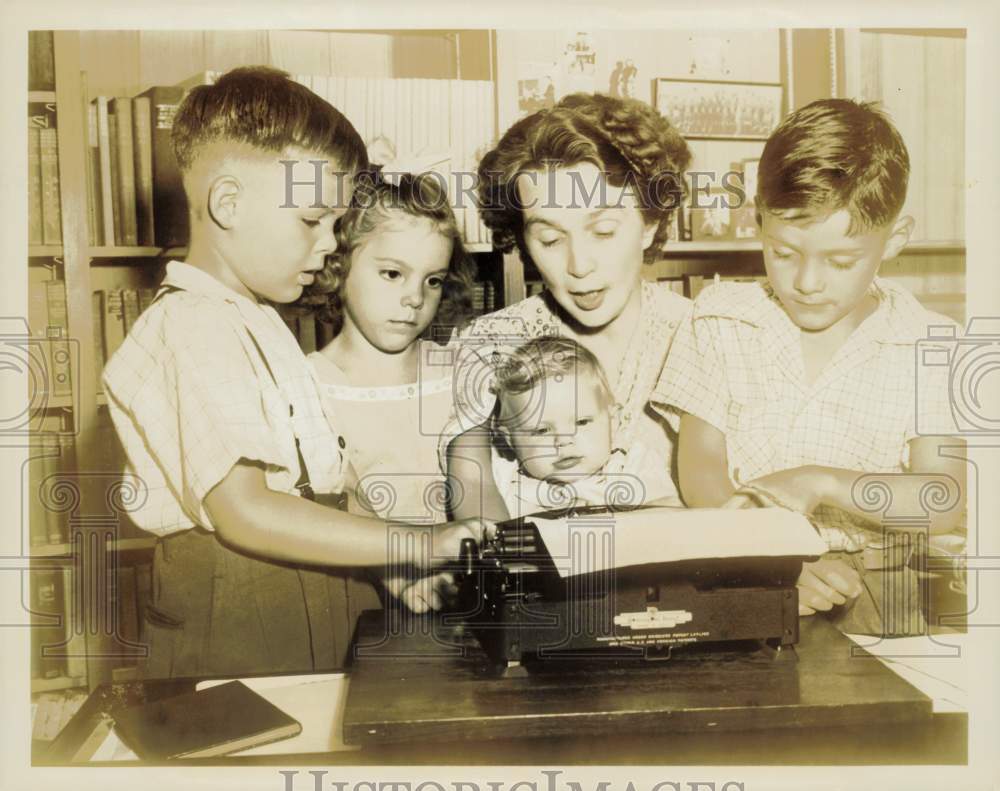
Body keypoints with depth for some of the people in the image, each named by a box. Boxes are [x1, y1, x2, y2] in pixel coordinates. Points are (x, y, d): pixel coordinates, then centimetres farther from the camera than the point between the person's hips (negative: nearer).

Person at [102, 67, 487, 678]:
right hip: (235, 635, -9)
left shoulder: (255, 320, 13)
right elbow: (242, 511, -26)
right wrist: (420, 545, -25)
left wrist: (387, 565, 7)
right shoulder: (197, 328, -18)